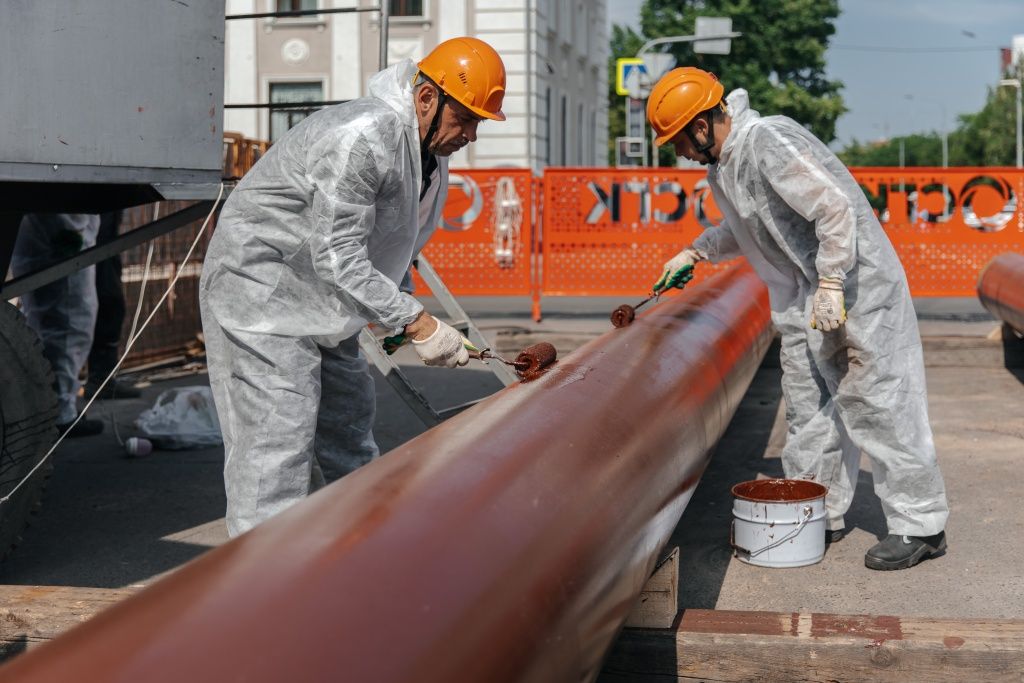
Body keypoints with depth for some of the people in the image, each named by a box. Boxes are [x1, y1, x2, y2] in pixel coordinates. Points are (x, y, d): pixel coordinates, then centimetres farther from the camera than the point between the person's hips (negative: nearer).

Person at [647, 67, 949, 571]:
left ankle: (920, 524, 2)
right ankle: (818, 516, 23)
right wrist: (695, 253, 14)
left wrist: (831, 283, -25)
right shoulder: (720, 165, 8)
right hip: (800, 300, 10)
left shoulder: (770, 142, -22)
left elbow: (835, 208, -26)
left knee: (874, 401, -7)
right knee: (807, 405, 12)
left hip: (854, 282, -10)